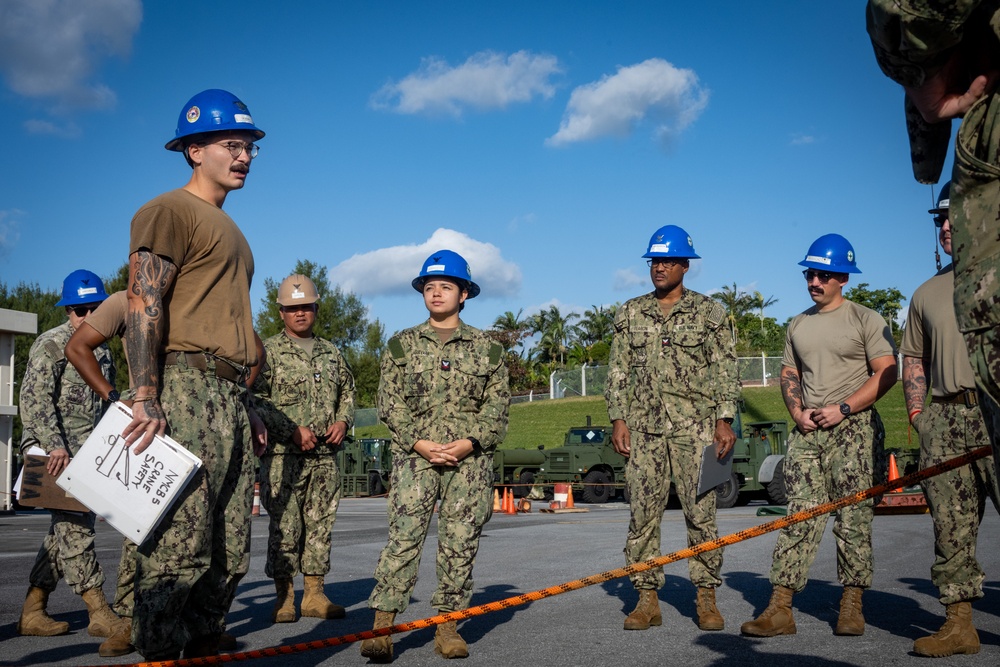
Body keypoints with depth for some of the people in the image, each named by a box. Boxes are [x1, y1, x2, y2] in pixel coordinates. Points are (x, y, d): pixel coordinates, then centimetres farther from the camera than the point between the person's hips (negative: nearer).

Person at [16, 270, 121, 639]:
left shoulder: (101, 351, 18)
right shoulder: (51, 344, -5)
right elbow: (34, 399, -14)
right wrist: (55, 445, -24)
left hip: (86, 453, 8)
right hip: (52, 450, -8)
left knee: (67, 528, 8)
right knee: (75, 525, -13)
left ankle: (33, 612, 15)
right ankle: (99, 612, -14)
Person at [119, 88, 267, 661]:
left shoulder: (230, 231, 27)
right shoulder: (169, 211, 0)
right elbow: (143, 305, -12)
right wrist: (146, 394, -22)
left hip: (231, 398, 9)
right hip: (186, 388, -9)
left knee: (230, 555, 8)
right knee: (181, 545, -13)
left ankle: (204, 651, 15)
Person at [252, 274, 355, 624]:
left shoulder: (331, 353, 16)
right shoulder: (268, 351, 0)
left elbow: (348, 392, 25)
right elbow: (256, 399, -8)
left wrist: (343, 421, 5)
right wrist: (292, 430, -15)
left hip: (325, 455, 5)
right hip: (283, 455, -5)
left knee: (321, 524, 6)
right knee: (284, 526, -4)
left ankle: (315, 594, 14)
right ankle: (284, 597, 5)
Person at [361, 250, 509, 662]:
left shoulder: (486, 348, 11)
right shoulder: (402, 345, 11)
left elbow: (497, 405, 7)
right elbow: (389, 404, 6)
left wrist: (470, 442, -8)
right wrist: (419, 443, -8)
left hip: (471, 458, 1)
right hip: (415, 454, -1)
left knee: (460, 542, 1)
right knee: (404, 536, -10)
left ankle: (448, 626, 9)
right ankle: (381, 627, -11)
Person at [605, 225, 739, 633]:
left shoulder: (708, 311, 6)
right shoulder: (630, 313, 13)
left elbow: (725, 369, 4)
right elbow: (618, 370, 12)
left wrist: (725, 421, -4)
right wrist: (618, 419, 3)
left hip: (694, 426, -2)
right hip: (643, 426, 2)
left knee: (700, 511, -3)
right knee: (642, 512, 1)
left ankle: (706, 598, 7)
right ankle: (647, 598, 8)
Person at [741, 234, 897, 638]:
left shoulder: (865, 319, 0)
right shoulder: (798, 325, 17)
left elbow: (886, 373, -6)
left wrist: (842, 409, -14)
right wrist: (798, 412, 1)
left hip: (854, 428, -4)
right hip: (807, 431, 4)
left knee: (853, 518, -2)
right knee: (800, 515, -2)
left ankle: (852, 606, 7)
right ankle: (780, 608, -7)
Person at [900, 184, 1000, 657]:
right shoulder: (927, 293, 19)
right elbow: (914, 359, 21)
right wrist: (916, 411, 10)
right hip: (944, 418, 4)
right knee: (951, 525, 4)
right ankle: (959, 624, 10)